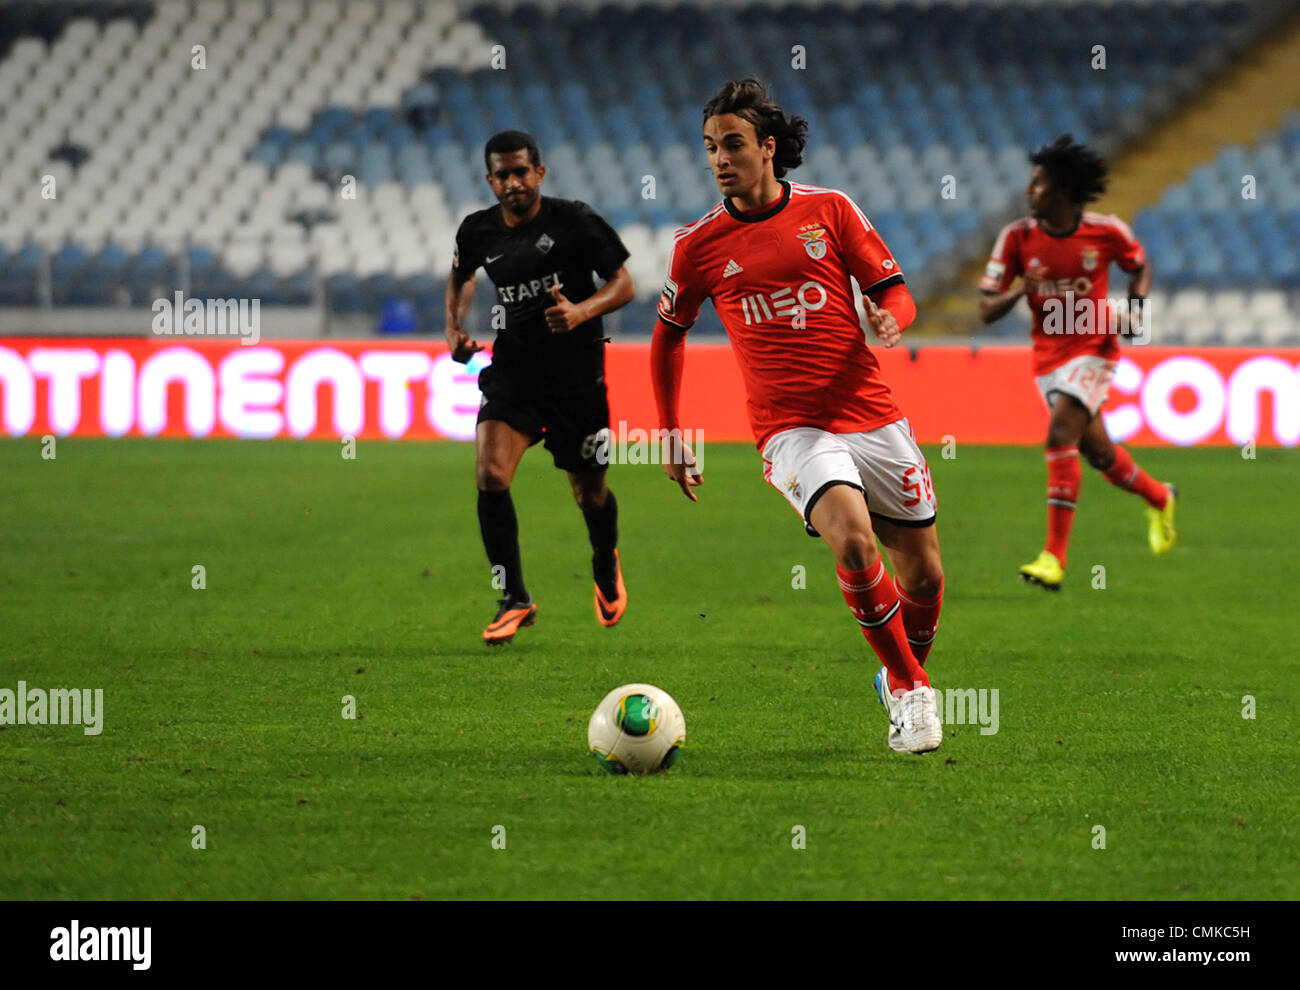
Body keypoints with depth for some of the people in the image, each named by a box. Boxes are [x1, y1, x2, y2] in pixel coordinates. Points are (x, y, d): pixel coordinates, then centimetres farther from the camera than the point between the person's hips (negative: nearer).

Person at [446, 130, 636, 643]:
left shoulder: (574, 221, -11)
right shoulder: (478, 231, -1)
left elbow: (624, 284, -5)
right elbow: (461, 275, 22)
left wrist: (582, 311, -23)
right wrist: (454, 329, 6)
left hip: (576, 371, -2)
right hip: (511, 368, 2)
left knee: (589, 493, 10)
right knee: (490, 475, -19)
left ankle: (606, 564, 45)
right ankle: (515, 600, -9)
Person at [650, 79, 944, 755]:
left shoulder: (829, 210, 3)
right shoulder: (698, 245, 3)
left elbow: (894, 294, 7)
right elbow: (668, 337, 17)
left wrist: (890, 318, -17)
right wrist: (671, 436, 17)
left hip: (872, 415, 2)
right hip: (790, 431, -2)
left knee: (922, 574, 6)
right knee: (852, 540, -28)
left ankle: (906, 679, 35)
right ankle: (908, 689, -11)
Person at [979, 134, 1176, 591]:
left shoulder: (1105, 231, -10)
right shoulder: (1017, 236, -7)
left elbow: (1140, 266, 12)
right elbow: (987, 310, -6)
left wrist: (1135, 309, -6)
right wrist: (1020, 289, -27)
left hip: (1094, 346, -4)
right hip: (1049, 356, 4)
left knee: (1061, 437, -22)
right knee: (1098, 453, 13)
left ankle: (1055, 557, -24)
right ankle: (1159, 498, 45)